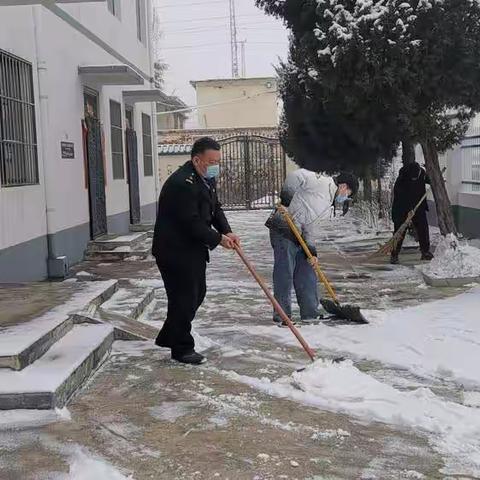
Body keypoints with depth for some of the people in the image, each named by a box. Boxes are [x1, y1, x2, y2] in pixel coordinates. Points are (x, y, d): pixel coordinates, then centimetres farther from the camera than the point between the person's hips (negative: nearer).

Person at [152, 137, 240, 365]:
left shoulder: (206, 178, 8)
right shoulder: (181, 183, -25)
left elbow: (215, 208, 13)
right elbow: (191, 222, -26)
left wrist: (227, 232, -3)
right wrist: (218, 238, -19)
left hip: (194, 249, 11)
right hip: (175, 251, -11)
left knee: (197, 293, 18)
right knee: (184, 298, -3)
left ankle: (168, 337, 32)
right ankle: (182, 348, 12)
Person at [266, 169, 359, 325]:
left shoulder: (329, 204, 19)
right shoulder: (322, 182, -9)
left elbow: (310, 225, 14)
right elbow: (294, 176, -17)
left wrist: (312, 249, 4)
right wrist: (286, 198, -12)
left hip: (298, 236, 10)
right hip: (282, 229, -10)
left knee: (307, 273, 11)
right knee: (284, 274, -7)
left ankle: (310, 312, 20)